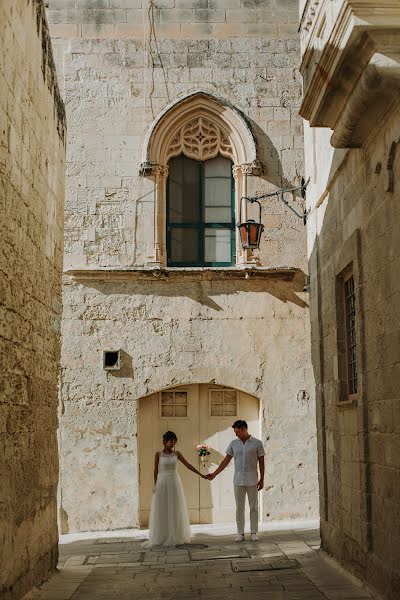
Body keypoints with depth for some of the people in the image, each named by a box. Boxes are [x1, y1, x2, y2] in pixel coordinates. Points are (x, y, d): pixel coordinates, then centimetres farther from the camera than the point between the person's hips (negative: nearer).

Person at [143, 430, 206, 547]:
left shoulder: (177, 454, 4)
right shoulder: (158, 454, 0)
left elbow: (188, 465, 4)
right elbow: (155, 471, 2)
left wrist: (201, 475, 0)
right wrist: (155, 486, -4)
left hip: (174, 483, 2)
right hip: (162, 483, -2)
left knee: (175, 510, 2)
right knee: (161, 511, -1)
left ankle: (175, 537, 10)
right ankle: (161, 538, 5)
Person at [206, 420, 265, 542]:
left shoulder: (257, 443, -4)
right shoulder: (234, 444, 4)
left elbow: (261, 462, 0)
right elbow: (226, 461, 7)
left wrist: (262, 479, -3)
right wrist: (214, 474, 3)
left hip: (252, 481, -2)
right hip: (238, 481, 2)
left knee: (254, 507, 2)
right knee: (239, 508, 4)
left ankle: (254, 533, 10)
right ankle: (240, 534, 10)